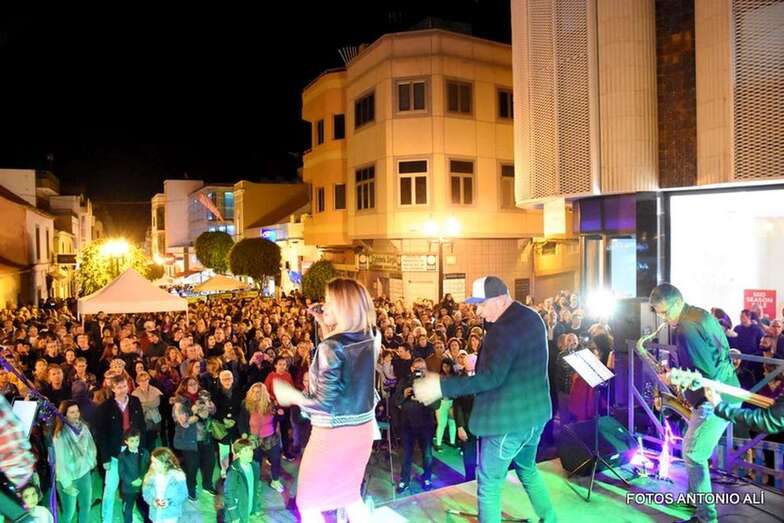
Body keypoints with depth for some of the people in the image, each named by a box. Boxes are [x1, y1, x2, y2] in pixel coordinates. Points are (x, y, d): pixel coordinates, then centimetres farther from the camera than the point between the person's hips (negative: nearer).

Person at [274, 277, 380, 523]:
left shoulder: (331, 346, -23)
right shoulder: (370, 338, -3)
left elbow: (324, 403, -24)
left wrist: (290, 395, -10)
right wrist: (324, 325, 11)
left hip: (333, 434, -7)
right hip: (362, 429, 7)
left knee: (308, 503, 13)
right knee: (350, 494, 26)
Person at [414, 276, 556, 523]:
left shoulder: (503, 328, -24)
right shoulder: (533, 317, 5)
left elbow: (491, 377, -31)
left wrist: (442, 386, -31)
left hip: (508, 419, -10)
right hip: (535, 412, 10)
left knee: (489, 484, 4)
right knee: (527, 469, 28)